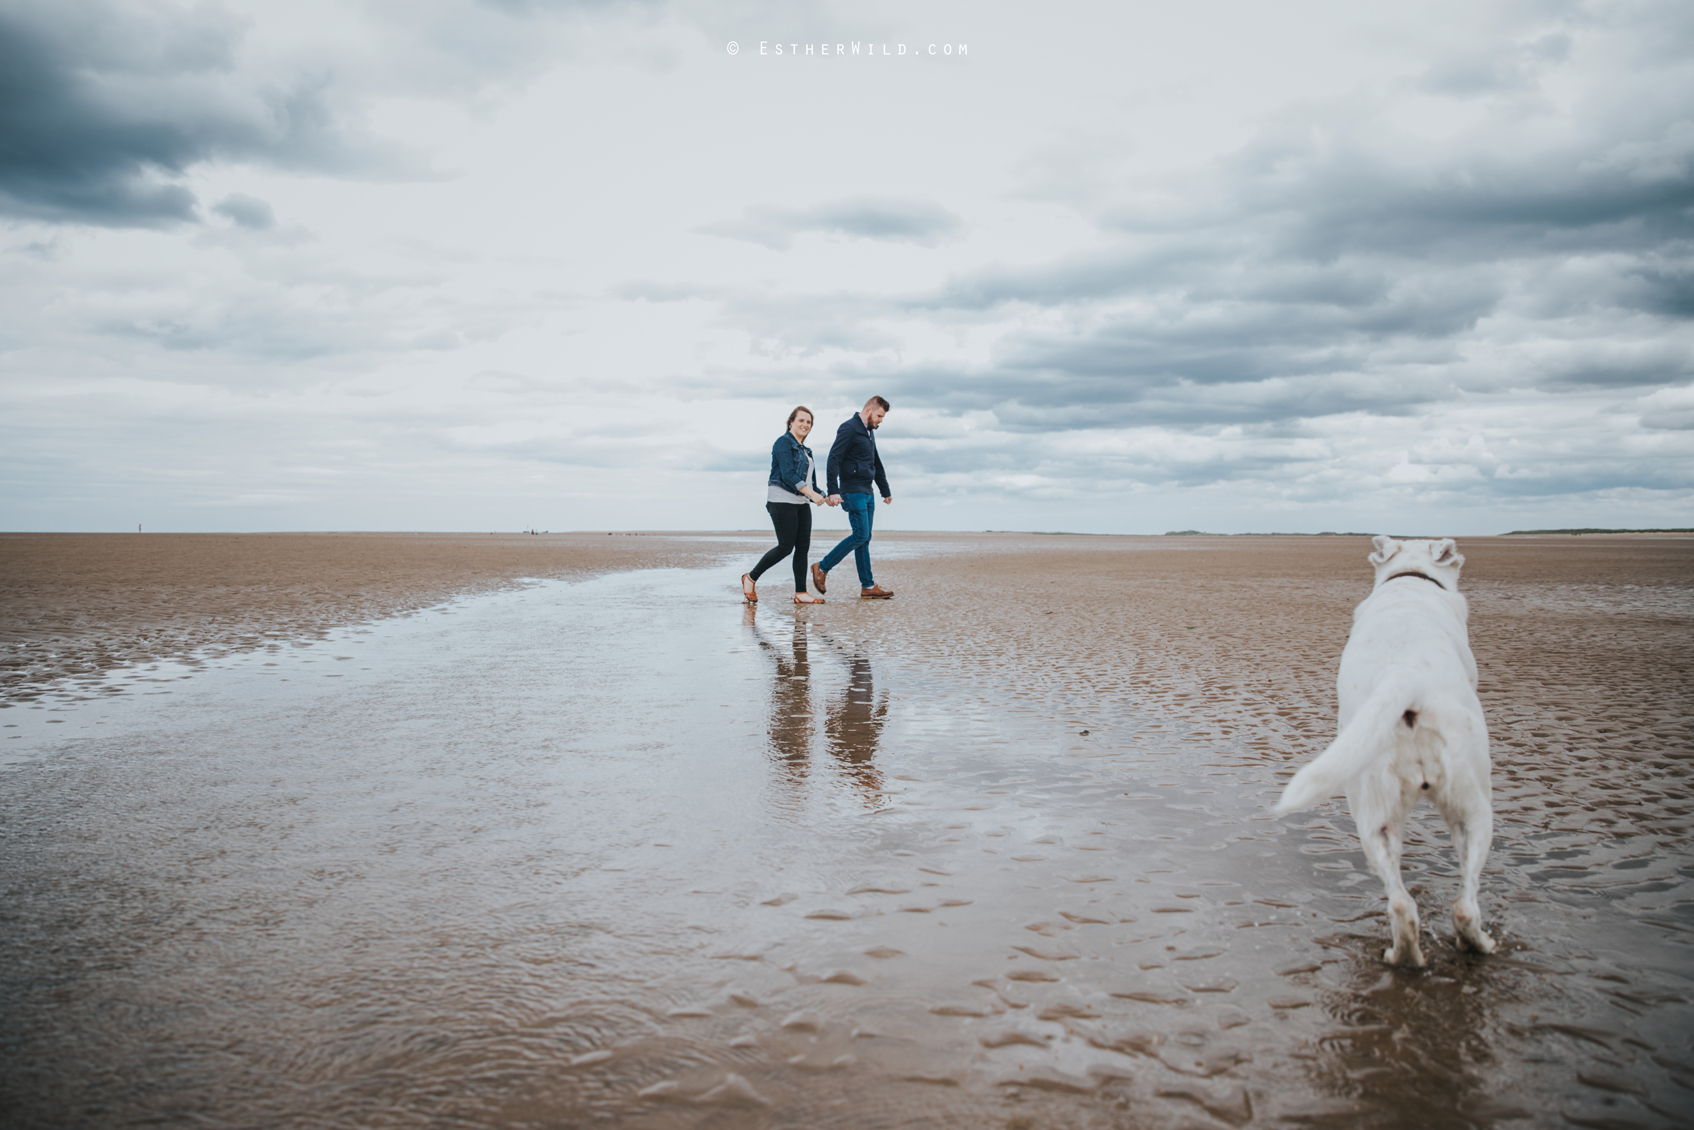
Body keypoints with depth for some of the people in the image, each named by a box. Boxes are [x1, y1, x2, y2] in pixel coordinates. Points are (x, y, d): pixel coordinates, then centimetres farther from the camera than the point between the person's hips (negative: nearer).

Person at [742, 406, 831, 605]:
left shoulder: (805, 450, 20)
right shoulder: (784, 443, -6)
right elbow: (788, 474, -18)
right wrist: (811, 493, -26)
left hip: (801, 502, 8)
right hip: (782, 500, -8)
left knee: (803, 547, 1)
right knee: (786, 547, -8)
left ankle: (801, 593, 2)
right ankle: (750, 578, 8)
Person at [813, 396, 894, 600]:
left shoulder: (869, 432, 19)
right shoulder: (849, 429, -10)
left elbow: (876, 464, 30)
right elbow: (834, 459, -17)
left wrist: (885, 491, 31)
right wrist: (833, 491, -24)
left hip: (867, 493, 9)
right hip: (853, 492, -9)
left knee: (864, 538, 6)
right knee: (860, 535, -13)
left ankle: (868, 587, 5)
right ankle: (822, 568, -3)